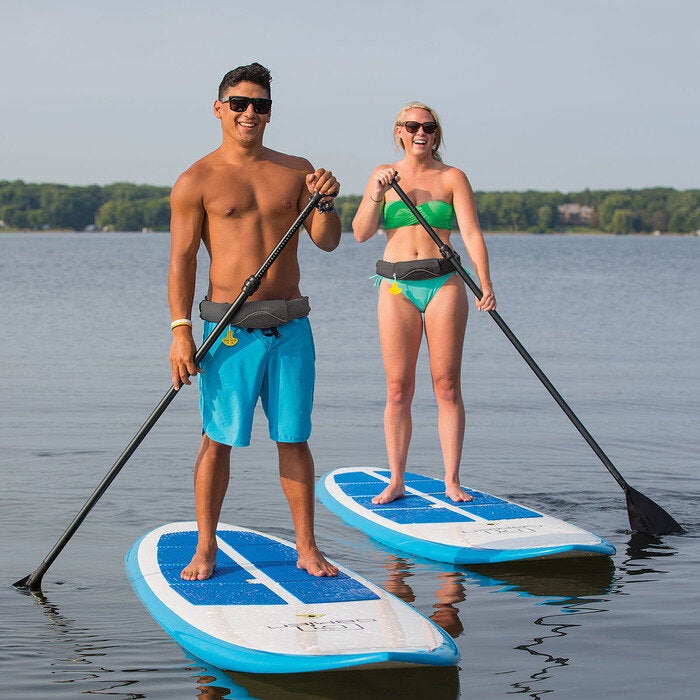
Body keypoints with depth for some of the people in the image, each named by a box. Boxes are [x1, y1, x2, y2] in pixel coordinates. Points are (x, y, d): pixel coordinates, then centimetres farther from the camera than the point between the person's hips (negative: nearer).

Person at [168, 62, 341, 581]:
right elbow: (182, 259, -3)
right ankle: (205, 549, 11)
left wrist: (325, 204, -13)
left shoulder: (296, 170, 10)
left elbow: (327, 242, 8)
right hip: (231, 329, -3)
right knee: (219, 439, 0)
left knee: (294, 439, 7)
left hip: (291, 327, 3)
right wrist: (180, 330, -11)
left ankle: (307, 548, 14)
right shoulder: (197, 181, 0)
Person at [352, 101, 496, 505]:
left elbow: (472, 233, -6)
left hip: (444, 283, -1)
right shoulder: (384, 175, 9)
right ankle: (396, 482, 7)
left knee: (447, 385, -1)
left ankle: (452, 481, 4)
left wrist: (485, 283, -18)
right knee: (398, 388, 1)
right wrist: (377, 194, -14)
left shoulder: (453, 178, 4)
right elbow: (361, 233, 2)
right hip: (396, 287, 1)